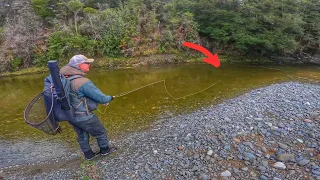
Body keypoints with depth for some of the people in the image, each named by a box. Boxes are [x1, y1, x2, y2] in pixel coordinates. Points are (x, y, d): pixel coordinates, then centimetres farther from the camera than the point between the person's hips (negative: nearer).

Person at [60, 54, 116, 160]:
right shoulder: (83, 82, -28)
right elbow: (101, 98, -24)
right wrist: (110, 98, 0)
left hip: (70, 116, 8)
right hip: (84, 117, -8)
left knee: (82, 136, 25)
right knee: (101, 133, 17)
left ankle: (88, 154, 42)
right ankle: (105, 150, 38)